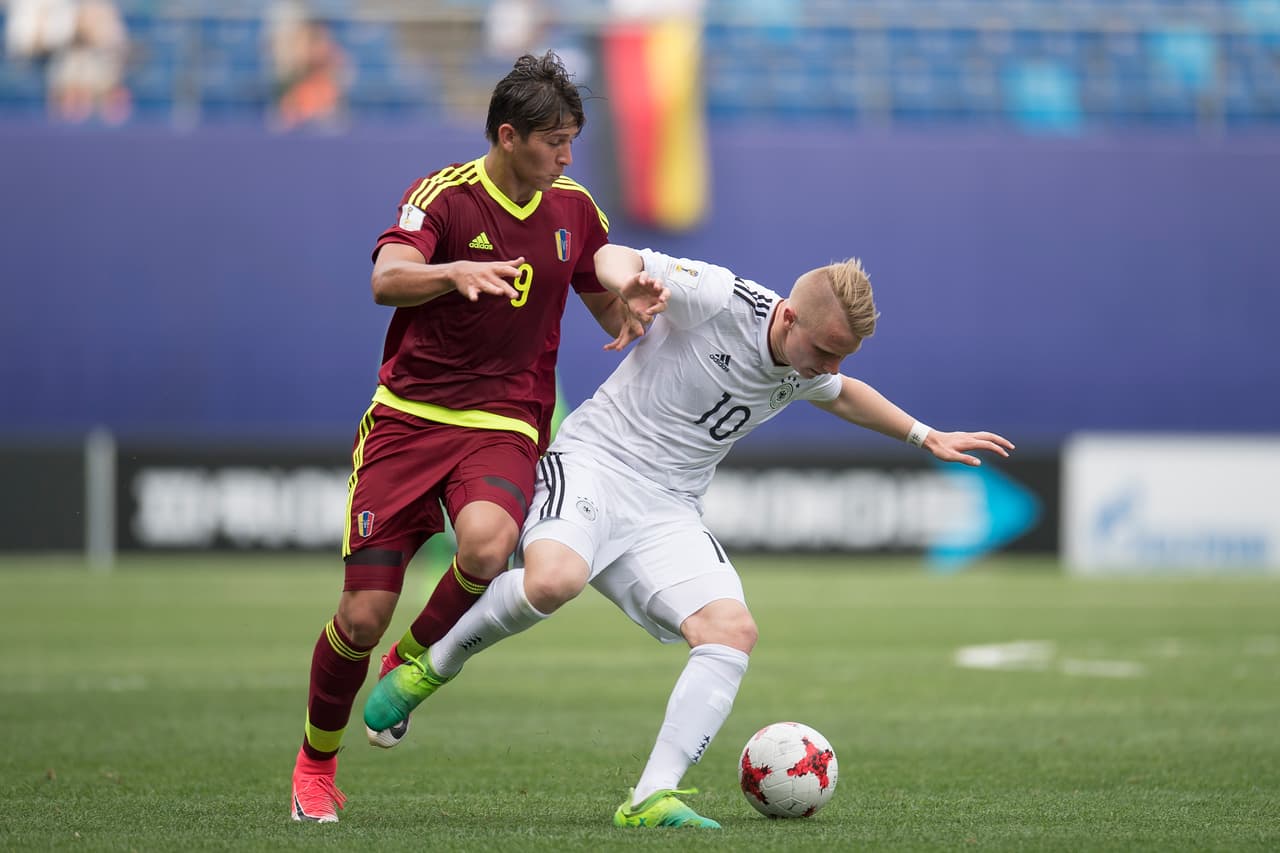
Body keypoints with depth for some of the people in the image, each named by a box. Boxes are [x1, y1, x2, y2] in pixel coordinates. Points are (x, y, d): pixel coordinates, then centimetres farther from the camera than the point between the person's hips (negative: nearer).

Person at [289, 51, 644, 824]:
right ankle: (316, 764, 21)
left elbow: (607, 300, 22)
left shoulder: (574, 210, 7)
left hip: (504, 426, 2)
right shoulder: (444, 195, -8)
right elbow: (387, 281, -25)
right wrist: (456, 272, -46)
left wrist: (629, 318, -2)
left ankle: (411, 667, -4)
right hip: (409, 417, -2)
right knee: (364, 616, -5)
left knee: (485, 545, -33)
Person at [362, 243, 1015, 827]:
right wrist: (630, 281, -34)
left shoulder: (804, 373, 8)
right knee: (553, 580, -37)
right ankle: (434, 666, -8)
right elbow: (611, 257, -10)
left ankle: (651, 798, -20)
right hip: (592, 461, -7)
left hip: (666, 513, 7)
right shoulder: (722, 299, -13)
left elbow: (842, 394, 34)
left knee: (732, 630, -17)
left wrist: (925, 435, 36)